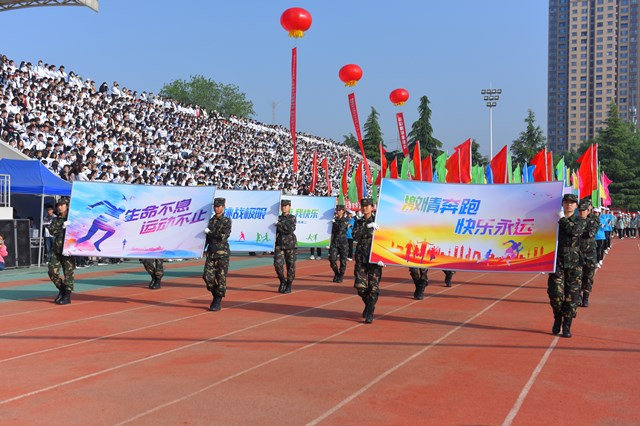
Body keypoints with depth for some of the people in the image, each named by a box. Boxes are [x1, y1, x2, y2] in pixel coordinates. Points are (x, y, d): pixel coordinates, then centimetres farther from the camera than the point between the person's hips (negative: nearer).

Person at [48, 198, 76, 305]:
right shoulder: (56, 219, 13)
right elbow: (51, 231, -4)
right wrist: (62, 227, -18)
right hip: (56, 249, 4)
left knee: (68, 272, -3)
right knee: (52, 271, -2)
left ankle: (67, 296, 6)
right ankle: (61, 290, 20)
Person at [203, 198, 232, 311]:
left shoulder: (227, 221, -4)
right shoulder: (211, 220, 12)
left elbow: (223, 236, -17)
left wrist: (209, 232, -9)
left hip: (222, 253, -4)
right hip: (211, 253, 5)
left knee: (221, 278, -2)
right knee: (207, 276, -3)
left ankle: (217, 302, 6)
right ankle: (215, 295, 20)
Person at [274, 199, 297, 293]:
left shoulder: (292, 218, 2)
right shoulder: (277, 218, 12)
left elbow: (291, 229, -16)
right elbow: (274, 232, 18)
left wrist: (279, 224, -16)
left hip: (291, 245, -2)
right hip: (279, 245, 2)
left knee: (290, 266, 1)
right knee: (277, 264, -13)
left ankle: (289, 285, 13)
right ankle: (282, 281, 8)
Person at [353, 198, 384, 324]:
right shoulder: (359, 222, 10)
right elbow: (355, 237, -6)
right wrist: (367, 226, -16)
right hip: (361, 257, 3)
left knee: (373, 286, -6)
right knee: (360, 285, -3)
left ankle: (370, 314, 2)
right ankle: (368, 304, 24)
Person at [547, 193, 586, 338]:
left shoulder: (578, 220, 4)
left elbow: (575, 231, -17)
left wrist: (562, 219, -12)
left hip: (574, 262, 0)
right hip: (557, 261, 0)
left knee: (572, 295, -1)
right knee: (555, 293, -8)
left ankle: (567, 325, 10)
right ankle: (557, 318, 18)